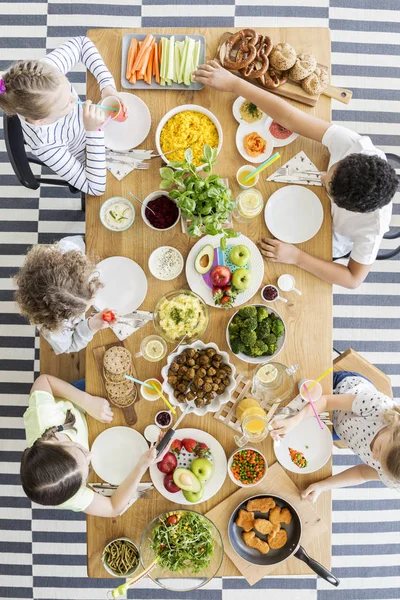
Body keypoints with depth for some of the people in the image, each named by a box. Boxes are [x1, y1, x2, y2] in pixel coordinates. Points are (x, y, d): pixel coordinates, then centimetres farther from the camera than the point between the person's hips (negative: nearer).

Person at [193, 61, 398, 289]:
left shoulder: (372, 227, -44)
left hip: (330, 240, -3)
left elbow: (354, 279, -30)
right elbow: (288, 117, -41)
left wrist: (296, 257, -38)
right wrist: (233, 83, -42)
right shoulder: (354, 145, -40)